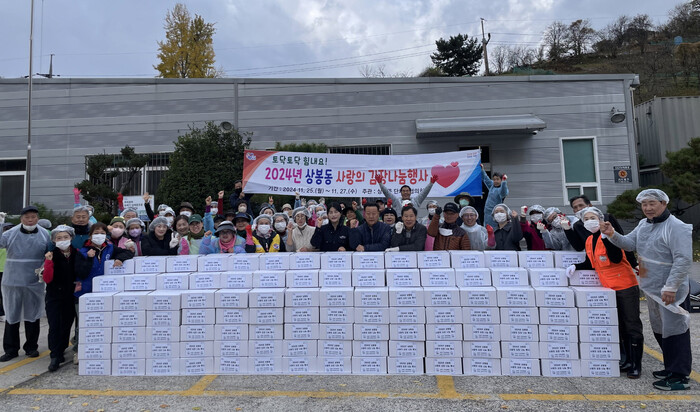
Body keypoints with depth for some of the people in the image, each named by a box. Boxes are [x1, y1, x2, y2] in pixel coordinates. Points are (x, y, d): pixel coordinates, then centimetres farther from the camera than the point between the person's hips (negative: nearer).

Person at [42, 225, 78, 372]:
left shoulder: (77, 254, 0)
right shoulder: (52, 255, -6)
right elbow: (47, 279, -11)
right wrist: (48, 262, -22)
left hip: (71, 296, 2)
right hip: (54, 297, -2)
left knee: (66, 325, 9)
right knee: (54, 326, -7)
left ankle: (60, 351, 25)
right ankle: (55, 357, -1)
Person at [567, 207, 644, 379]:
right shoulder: (589, 241, 8)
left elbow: (616, 258, -28)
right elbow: (591, 263, 18)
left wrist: (605, 236, -34)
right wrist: (576, 266, 1)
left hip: (626, 286, -8)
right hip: (609, 288, 8)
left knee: (632, 325, 0)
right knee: (620, 326, 14)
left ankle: (637, 365, 7)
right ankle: (629, 361, 25)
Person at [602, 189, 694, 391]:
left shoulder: (677, 228, -17)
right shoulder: (644, 224, 9)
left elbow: (683, 260, -22)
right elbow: (629, 243, 10)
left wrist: (670, 287, -24)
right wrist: (613, 235, -9)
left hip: (670, 292, -9)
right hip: (652, 289, 9)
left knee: (674, 331, -1)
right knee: (660, 330, 19)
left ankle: (680, 377, 9)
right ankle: (671, 368, 34)